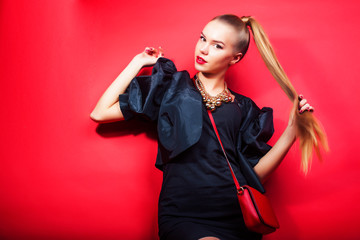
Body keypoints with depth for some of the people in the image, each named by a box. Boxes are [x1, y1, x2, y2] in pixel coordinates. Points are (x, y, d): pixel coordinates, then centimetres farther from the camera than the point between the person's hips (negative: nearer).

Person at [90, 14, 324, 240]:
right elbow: (99, 113, 7)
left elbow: (255, 173, 8)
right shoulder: (170, 89, 12)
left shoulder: (243, 108, 15)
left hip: (237, 216, 4)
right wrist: (138, 62, 12)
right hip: (182, 217, -3)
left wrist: (292, 129, -1)